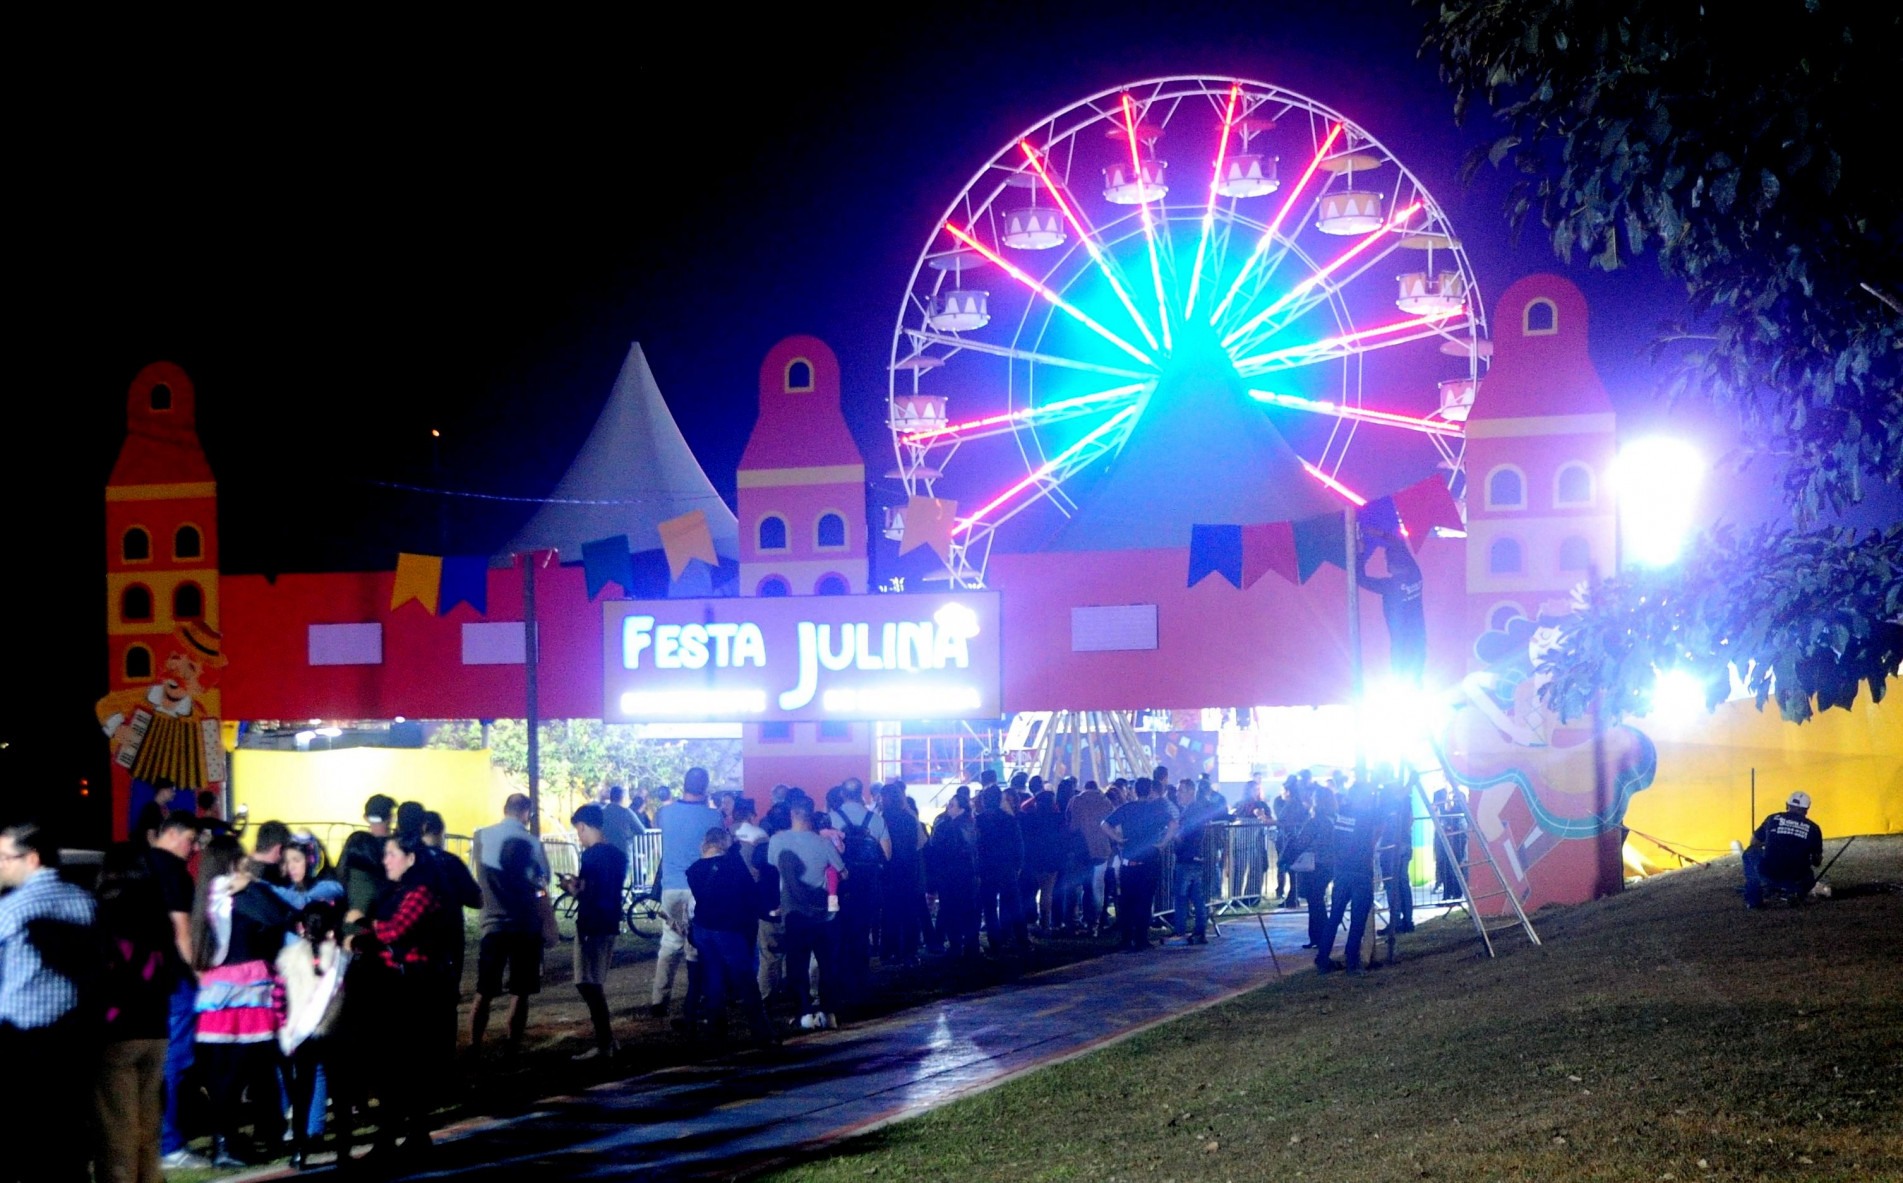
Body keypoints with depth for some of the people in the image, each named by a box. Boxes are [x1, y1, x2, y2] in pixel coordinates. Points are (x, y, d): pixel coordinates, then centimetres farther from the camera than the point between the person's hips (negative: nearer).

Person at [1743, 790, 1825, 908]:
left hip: (1767, 875, -2)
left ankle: (1753, 898, 22)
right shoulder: (1813, 828, 8)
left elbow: (1754, 842, 22)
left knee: (1751, 852, 29)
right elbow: (1817, 861, 17)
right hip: (1796, 880, 2)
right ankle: (1794, 891, 9)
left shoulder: (1773, 819, 8)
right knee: (1809, 877, 38)